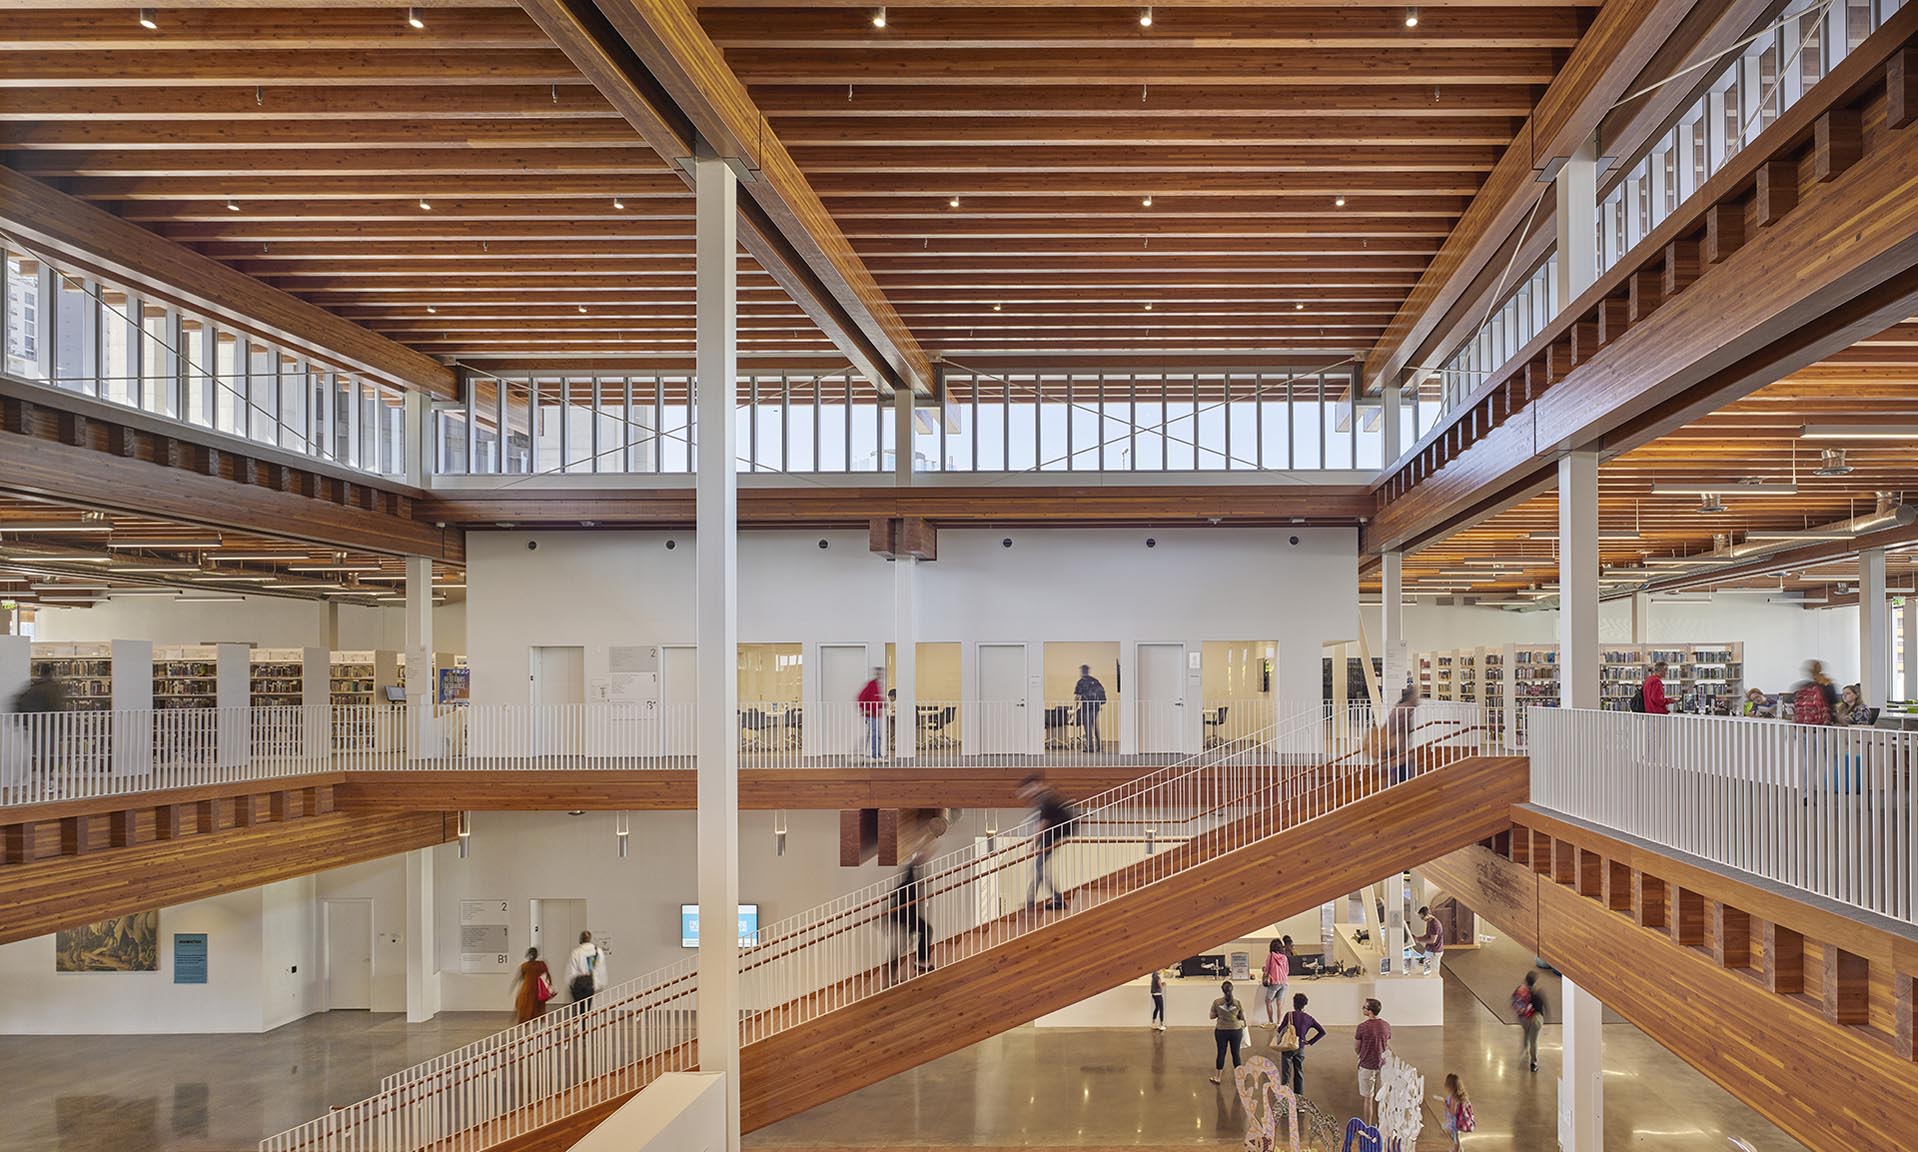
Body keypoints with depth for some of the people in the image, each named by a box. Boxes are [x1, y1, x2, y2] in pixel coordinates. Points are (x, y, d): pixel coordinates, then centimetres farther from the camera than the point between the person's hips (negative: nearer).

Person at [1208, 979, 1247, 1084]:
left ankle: (1217, 1078, 23)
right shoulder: (1237, 1002, -10)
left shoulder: (1216, 1002, -10)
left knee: (1221, 1053, 13)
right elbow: (1243, 1018, -3)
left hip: (1221, 1031, 0)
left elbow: (1212, 1016, -1)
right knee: (1236, 1053, 13)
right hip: (1236, 1031, 0)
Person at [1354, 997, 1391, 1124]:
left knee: (1368, 1098, 5)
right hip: (1381, 1065, 5)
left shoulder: (1362, 1027, -18)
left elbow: (1356, 1049, -9)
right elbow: (1387, 1045, 12)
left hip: (1367, 1066, -5)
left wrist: (1354, 1036, 10)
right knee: (1379, 1098, 16)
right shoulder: (1386, 1026, -1)